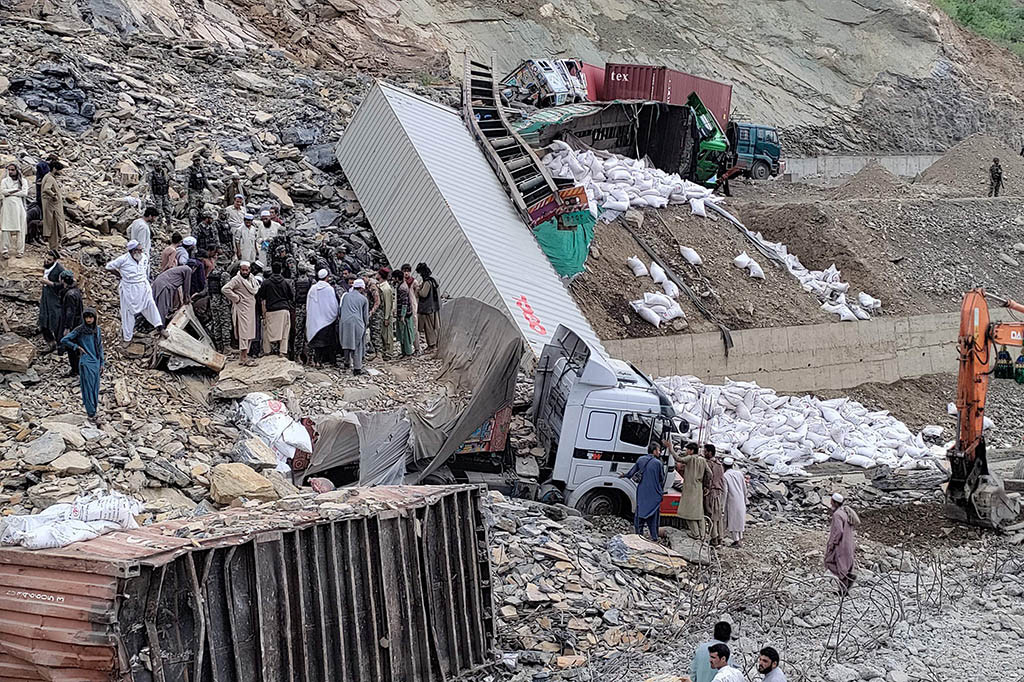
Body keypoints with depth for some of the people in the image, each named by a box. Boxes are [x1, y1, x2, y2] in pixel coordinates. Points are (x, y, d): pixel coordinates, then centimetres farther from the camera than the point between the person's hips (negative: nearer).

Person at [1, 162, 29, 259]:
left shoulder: (23, 181, 10)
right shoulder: (4, 181, 14)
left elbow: (24, 193, -5)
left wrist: (9, 192, -5)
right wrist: (16, 190, -5)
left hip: (18, 206, -1)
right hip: (7, 206, 1)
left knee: (20, 230, -4)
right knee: (6, 229, -7)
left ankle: (19, 251, -1)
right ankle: (6, 251, -6)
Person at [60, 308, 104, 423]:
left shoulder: (97, 329, 8)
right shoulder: (79, 330, -7)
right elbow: (64, 341, -7)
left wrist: (102, 363, 12)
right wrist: (77, 347, -8)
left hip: (96, 362, 5)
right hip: (86, 363, -5)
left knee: (95, 388, 8)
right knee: (88, 388, -3)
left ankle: (92, 411, 18)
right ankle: (91, 414, 0)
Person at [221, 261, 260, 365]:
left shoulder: (252, 278, 12)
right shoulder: (236, 279, -12)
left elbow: (256, 288, 33)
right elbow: (224, 289, -22)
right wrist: (236, 298, -17)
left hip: (251, 309, 8)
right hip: (242, 310, -8)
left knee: (250, 334, 10)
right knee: (244, 333, -11)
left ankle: (244, 355, 18)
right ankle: (243, 358, -12)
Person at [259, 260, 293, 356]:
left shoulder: (266, 283, 1)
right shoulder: (286, 282, 5)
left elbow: (263, 300, 2)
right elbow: (292, 296, 12)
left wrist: (264, 314, 9)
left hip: (271, 310, -1)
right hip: (284, 309, 1)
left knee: (268, 331, 7)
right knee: (284, 332, 5)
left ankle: (267, 351, 7)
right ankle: (283, 351, 0)